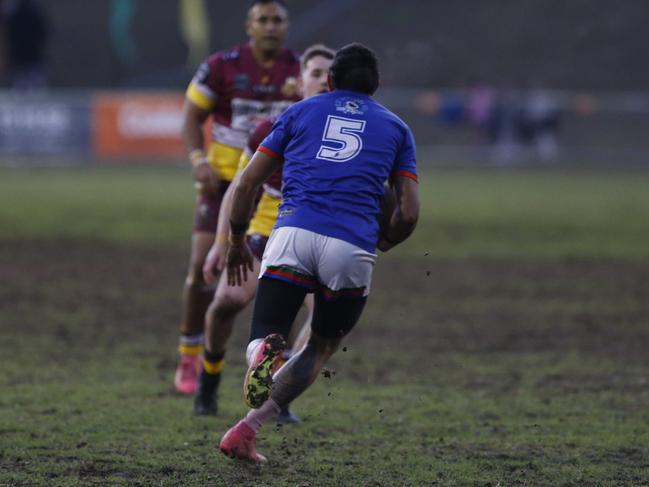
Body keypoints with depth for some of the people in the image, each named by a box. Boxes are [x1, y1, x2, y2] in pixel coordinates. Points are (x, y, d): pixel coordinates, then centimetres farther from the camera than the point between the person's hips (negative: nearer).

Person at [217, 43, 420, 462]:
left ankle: (265, 354, -36)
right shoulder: (396, 128, 20)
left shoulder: (301, 111, 21)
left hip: (292, 236, 0)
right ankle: (249, 429, 2)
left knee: (266, 337, 3)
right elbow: (409, 213, 11)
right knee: (322, 348, 18)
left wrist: (238, 241, 28)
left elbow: (248, 182, 15)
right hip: (352, 249, 0)